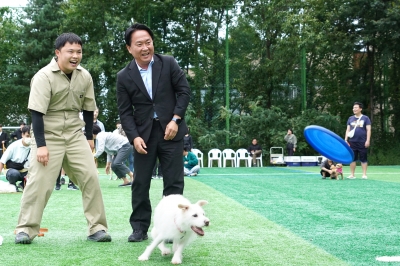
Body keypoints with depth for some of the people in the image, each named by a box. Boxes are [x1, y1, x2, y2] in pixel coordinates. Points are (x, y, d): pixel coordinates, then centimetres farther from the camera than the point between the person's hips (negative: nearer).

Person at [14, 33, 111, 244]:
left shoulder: (85, 76, 0)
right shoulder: (44, 76, -16)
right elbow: (36, 112, -19)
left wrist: (89, 137, 11)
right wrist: (41, 145, -23)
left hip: (75, 135, 5)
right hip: (48, 135, -4)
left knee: (90, 178, -3)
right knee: (39, 182, -9)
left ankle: (96, 227, 4)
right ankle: (26, 228, 3)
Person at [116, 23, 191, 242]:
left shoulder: (168, 63, -2)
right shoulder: (124, 76, -2)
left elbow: (184, 91, -1)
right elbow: (125, 111, 0)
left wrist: (175, 120, -10)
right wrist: (134, 137, -12)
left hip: (170, 130, 0)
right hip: (144, 134, 1)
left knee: (174, 182, 2)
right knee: (140, 183, 4)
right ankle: (140, 227, 15)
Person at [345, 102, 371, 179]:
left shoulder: (365, 118, 2)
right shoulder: (350, 118, 13)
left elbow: (368, 130, -2)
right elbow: (348, 130, 14)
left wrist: (368, 140, -11)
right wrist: (346, 140, 4)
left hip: (362, 142, -3)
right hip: (352, 142, 3)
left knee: (363, 159, 1)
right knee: (352, 159, 4)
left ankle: (364, 174, 6)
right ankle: (352, 175, 9)